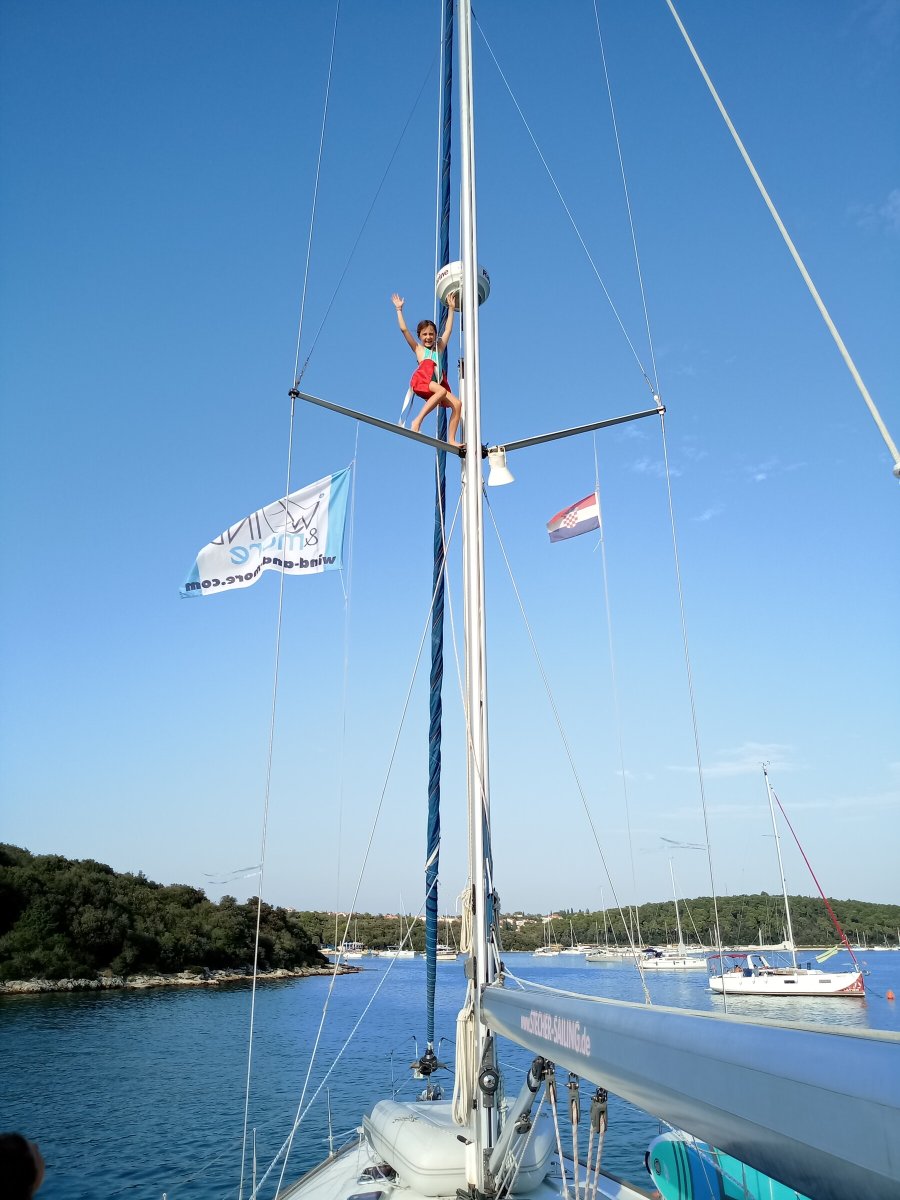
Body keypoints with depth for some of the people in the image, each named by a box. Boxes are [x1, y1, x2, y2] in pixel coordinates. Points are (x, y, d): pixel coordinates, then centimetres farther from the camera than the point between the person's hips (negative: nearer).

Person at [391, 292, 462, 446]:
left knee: (457, 404, -15)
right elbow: (404, 329, 12)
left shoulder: (439, 348, 28)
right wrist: (399, 309, 15)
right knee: (442, 391, -35)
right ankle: (417, 421, -36)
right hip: (422, 381, -5)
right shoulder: (418, 349, 18)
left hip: (437, 384, 5)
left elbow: (448, 330, 32)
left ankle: (451, 439, -17)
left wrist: (451, 309, 34)